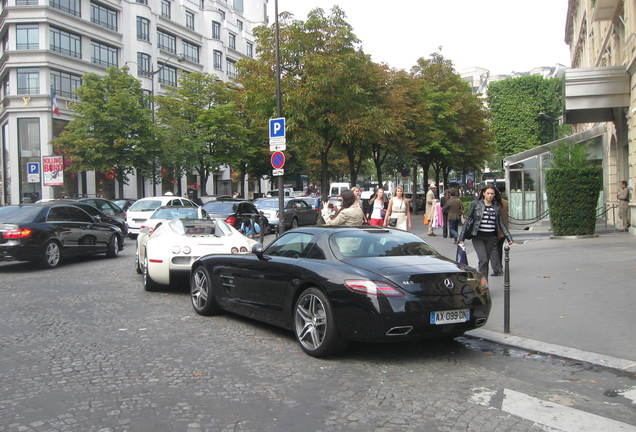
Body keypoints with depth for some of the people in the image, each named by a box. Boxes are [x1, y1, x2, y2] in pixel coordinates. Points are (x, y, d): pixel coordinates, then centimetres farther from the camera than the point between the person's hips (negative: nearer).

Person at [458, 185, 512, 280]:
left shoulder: (496, 207, 9)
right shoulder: (476, 204, 1)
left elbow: (500, 223, 16)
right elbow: (469, 220, 3)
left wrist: (508, 237, 13)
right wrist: (461, 237, 1)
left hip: (491, 238, 3)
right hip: (478, 237, -3)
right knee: (483, 260, -14)